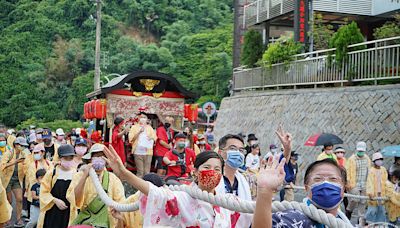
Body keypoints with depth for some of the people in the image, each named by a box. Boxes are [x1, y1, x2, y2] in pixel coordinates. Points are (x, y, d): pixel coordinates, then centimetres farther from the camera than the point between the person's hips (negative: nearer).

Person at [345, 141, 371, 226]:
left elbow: (369, 171, 16)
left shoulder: (367, 159, 10)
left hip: (364, 185, 4)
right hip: (354, 184, -4)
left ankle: (361, 218, 15)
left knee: (363, 202, 5)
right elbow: (347, 171, -6)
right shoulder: (351, 159, -5)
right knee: (355, 200, -11)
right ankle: (348, 211, 18)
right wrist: (347, 182, -11)